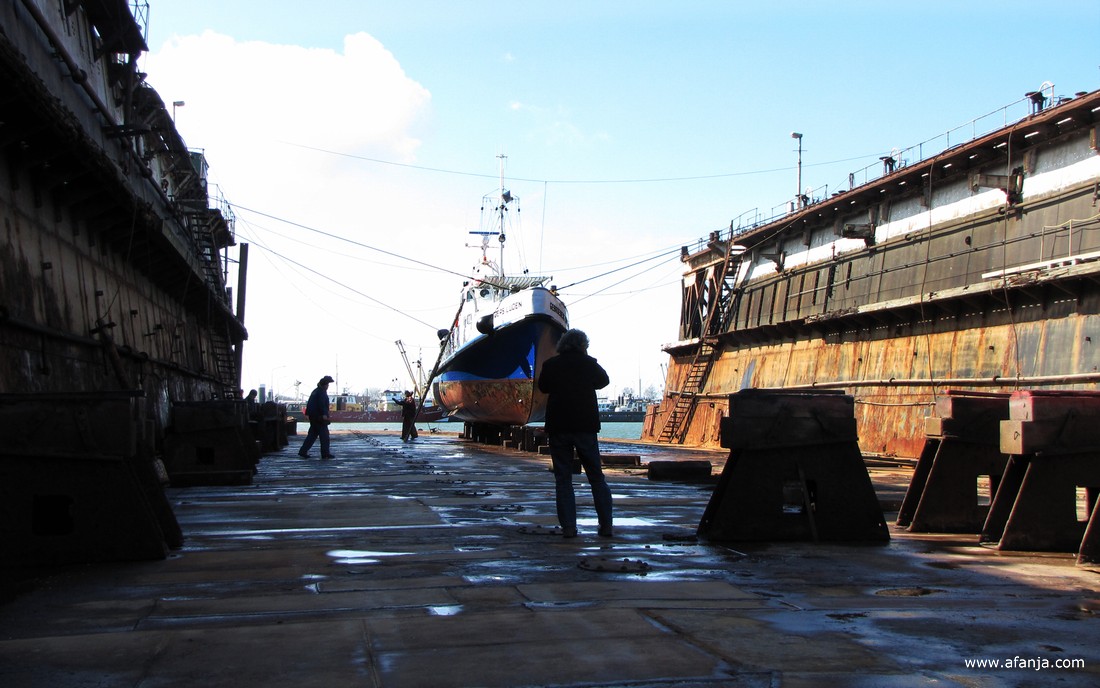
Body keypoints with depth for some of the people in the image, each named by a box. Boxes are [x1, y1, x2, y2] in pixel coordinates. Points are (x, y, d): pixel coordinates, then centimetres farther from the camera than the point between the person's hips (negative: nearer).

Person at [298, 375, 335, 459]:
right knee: (324, 434, -4)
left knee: (312, 434, 12)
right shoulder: (322, 392, -11)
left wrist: (307, 413, 26)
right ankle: (325, 453, -4)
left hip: (313, 417, 9)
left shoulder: (315, 391, 19)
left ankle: (303, 451, 7)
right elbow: (322, 404, -23)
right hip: (319, 417, -9)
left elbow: (309, 403, 23)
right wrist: (324, 414, -27)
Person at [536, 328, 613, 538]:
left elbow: (542, 387, 16)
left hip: (558, 427, 0)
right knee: (596, 477, 9)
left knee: (563, 479, 5)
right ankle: (606, 525, 8)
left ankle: (568, 527, 0)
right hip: (586, 426, 0)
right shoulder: (589, 363, 1)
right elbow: (603, 381, 19)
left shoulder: (550, 365, 1)